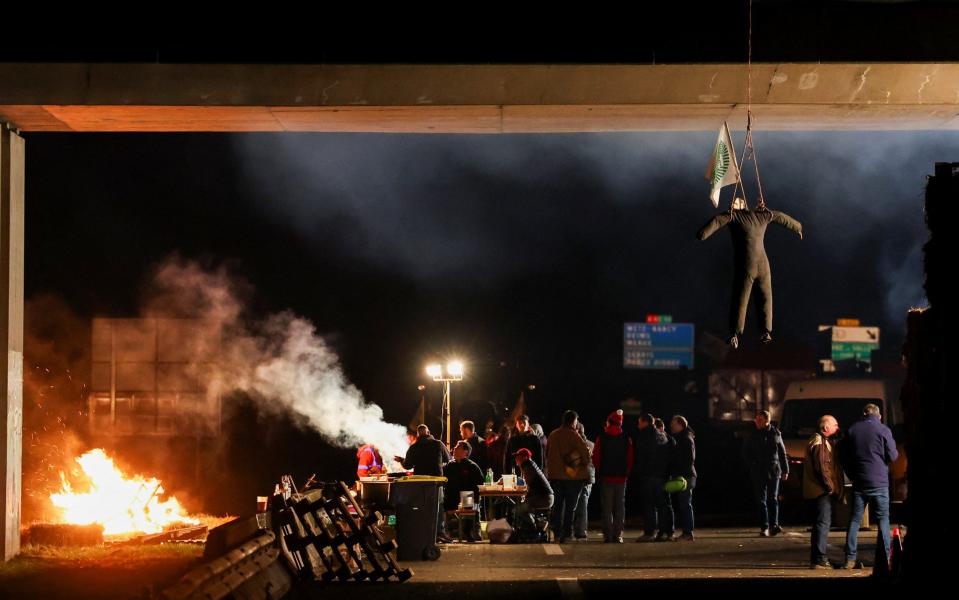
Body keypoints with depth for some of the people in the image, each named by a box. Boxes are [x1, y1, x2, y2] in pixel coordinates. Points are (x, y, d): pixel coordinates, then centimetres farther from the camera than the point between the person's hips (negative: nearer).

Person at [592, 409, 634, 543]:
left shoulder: (601, 438, -5)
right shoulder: (627, 439, 0)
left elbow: (596, 457, -5)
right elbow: (630, 459, -1)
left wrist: (600, 472, 8)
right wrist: (627, 474, 8)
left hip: (606, 477, -1)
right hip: (621, 477, 1)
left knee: (607, 508, 4)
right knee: (620, 507, 7)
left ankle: (608, 535, 1)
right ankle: (618, 535, 3)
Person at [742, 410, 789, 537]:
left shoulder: (776, 433, 1)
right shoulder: (753, 435, 2)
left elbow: (782, 453, 7)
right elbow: (745, 452, 14)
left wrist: (785, 470, 6)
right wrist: (751, 464, 2)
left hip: (774, 471, -1)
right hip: (758, 473, 1)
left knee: (773, 499, 0)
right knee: (761, 500, 0)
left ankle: (774, 525, 1)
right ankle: (764, 527, 1)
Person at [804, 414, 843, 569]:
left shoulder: (825, 442, 20)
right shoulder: (819, 443, -14)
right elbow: (820, 467, -21)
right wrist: (830, 486, -17)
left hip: (822, 491, 11)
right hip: (822, 491, -11)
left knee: (821, 523, 15)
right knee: (823, 522, -12)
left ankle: (816, 558, 22)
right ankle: (819, 559, -14)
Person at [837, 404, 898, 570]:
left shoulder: (852, 430, 6)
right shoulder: (883, 430, -5)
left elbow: (842, 455, 8)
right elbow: (892, 456, -5)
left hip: (858, 482, 3)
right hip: (879, 482, -3)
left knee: (854, 520, 6)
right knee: (883, 519, 4)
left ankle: (850, 559, 1)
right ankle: (884, 558, -1)